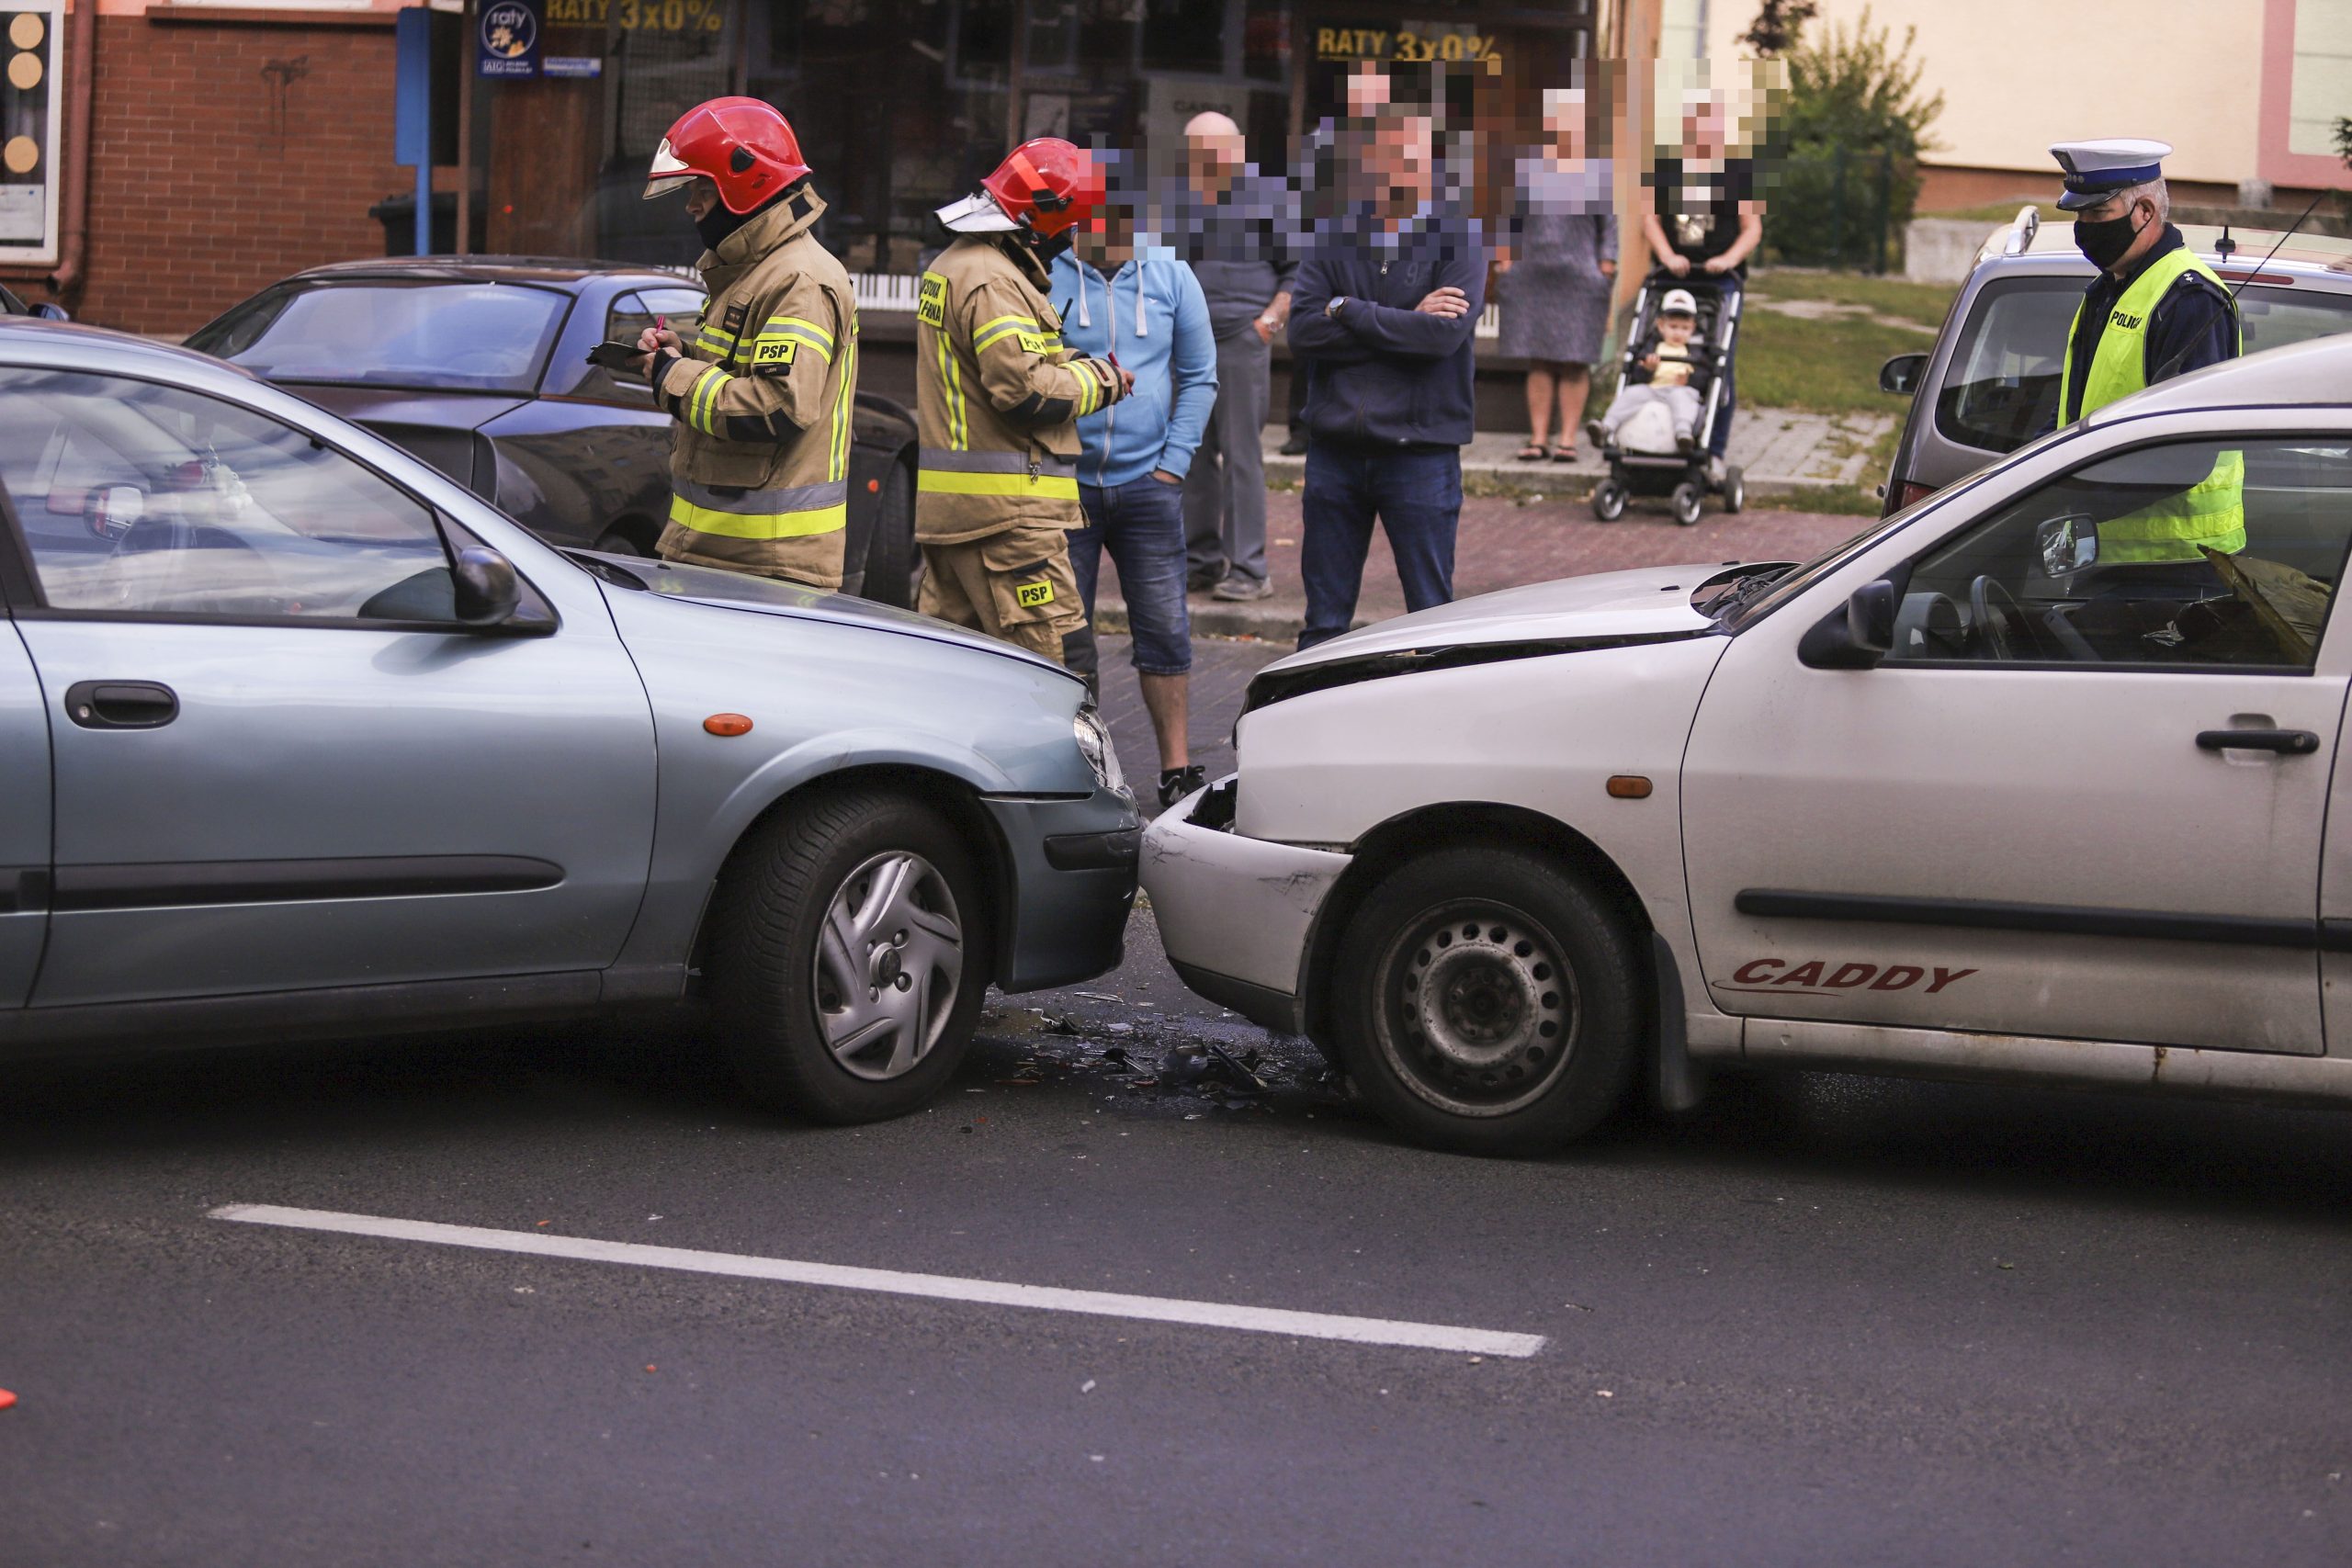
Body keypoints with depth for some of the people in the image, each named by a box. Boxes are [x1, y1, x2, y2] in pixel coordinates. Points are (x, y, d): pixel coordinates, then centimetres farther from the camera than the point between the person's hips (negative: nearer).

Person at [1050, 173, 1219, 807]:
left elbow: (1199, 375, 12)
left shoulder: (1170, 276, 6)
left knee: (1165, 630, 3)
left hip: (1147, 485, 2)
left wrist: (1174, 461, 3)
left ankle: (1176, 768, 12)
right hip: (1064, 485, -2)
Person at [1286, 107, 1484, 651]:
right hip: (1334, 448, 3)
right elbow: (1302, 330, -6)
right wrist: (1406, 322, -12)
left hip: (1420, 448, -3)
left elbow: (1446, 333, -15)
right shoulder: (1336, 239, 8)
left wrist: (1348, 312, -9)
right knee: (1324, 621, 8)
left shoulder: (1458, 239, 0)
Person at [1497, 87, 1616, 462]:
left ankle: (1568, 439, 1)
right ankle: (1538, 437, 5)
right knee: (1537, 360, 2)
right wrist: (1505, 260, 5)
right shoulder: (1528, 168, 9)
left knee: (1574, 361, -3)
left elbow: (1608, 226, 5)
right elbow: (1516, 220, 13)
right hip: (1532, 277, 2)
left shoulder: (1597, 171, 5)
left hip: (1580, 277, -2)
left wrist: (1606, 269, -2)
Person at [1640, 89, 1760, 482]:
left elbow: (1752, 227, 6)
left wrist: (1731, 257, -13)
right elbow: (1649, 217, 6)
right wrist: (1667, 255, -11)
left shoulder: (1739, 168, 8)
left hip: (1720, 280, -1)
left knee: (1718, 367, -6)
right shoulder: (1664, 166, 11)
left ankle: (1714, 454, -2)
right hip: (1673, 279, 1)